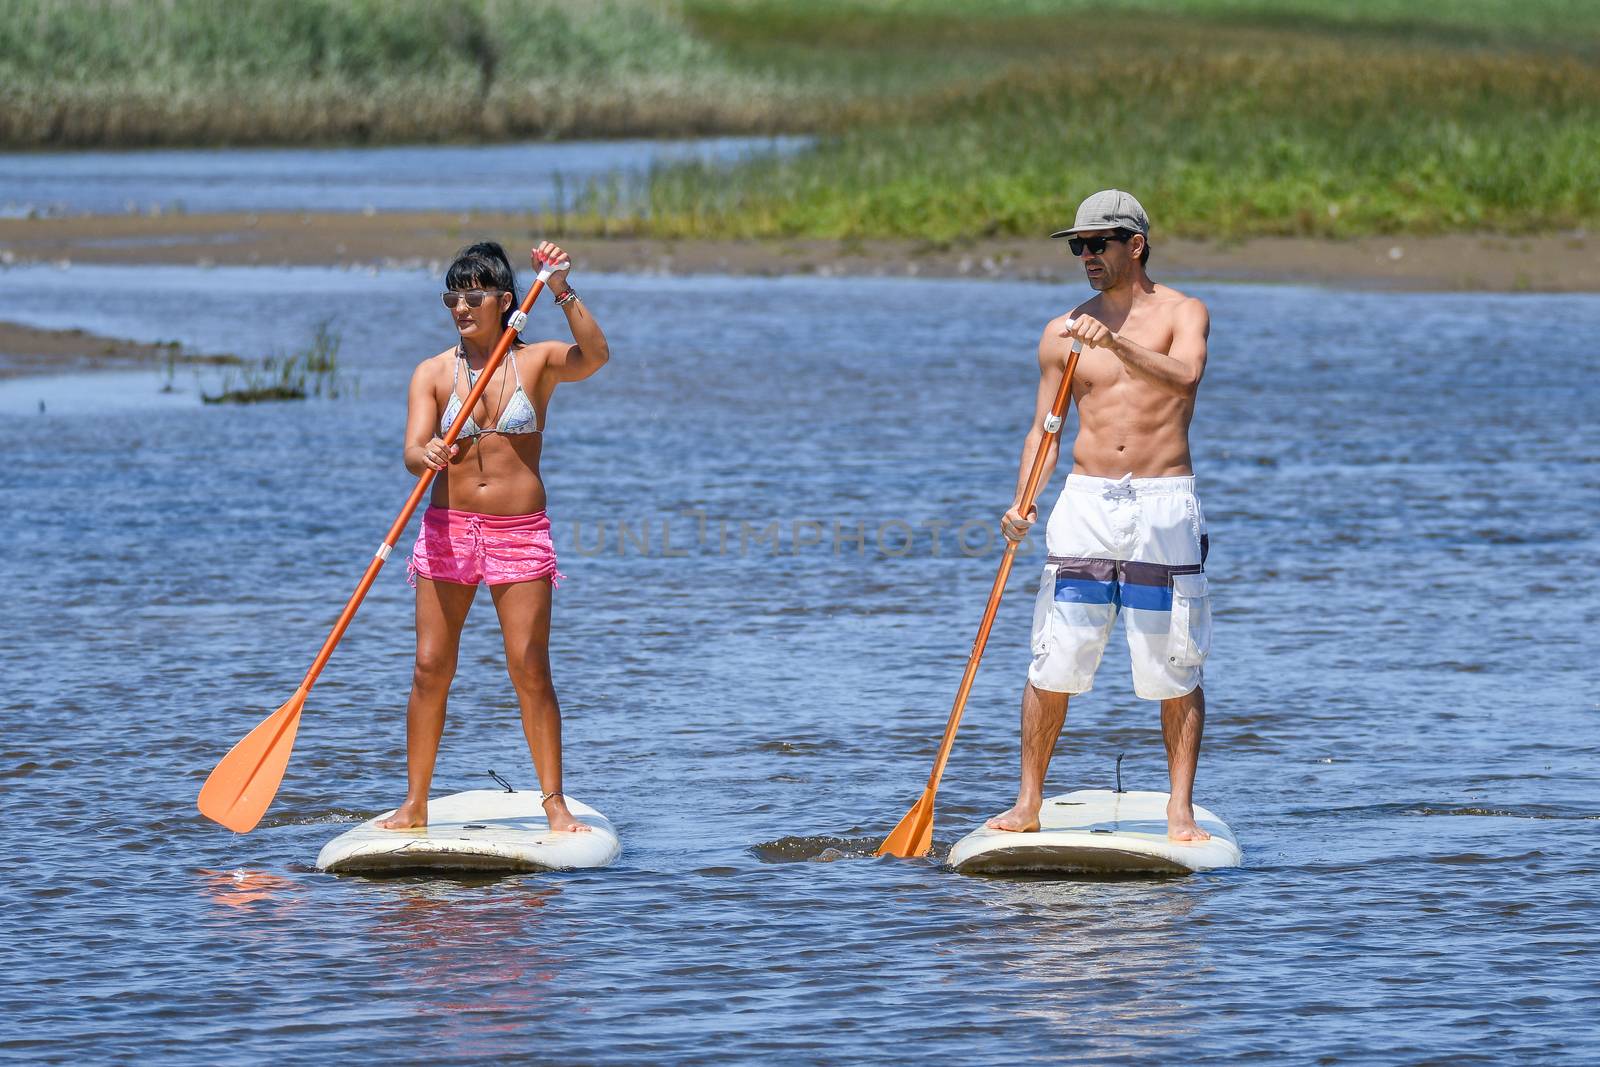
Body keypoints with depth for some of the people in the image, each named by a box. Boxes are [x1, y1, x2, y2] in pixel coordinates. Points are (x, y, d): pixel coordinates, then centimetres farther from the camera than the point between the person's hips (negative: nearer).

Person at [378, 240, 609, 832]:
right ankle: (414, 804, 4)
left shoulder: (536, 362, 1)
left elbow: (594, 357, -20)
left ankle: (554, 803, 2)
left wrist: (563, 294, -29)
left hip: (521, 533, -1)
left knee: (530, 670, -5)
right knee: (430, 668, -2)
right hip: (448, 529, 1)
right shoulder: (433, 372, 2)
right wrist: (426, 456, -33)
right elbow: (412, 452, -10)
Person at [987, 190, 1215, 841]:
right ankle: (1028, 805, 6)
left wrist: (1116, 343, -31)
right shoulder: (1063, 333, 11)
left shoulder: (1181, 313, 2)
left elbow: (1185, 376, -19)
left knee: (1174, 669, -2)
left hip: (1164, 503, -3)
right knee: (1052, 664, -1)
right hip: (1085, 501, 3)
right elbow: (1044, 428, 10)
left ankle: (1180, 812, 2)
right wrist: (1023, 500, -6)